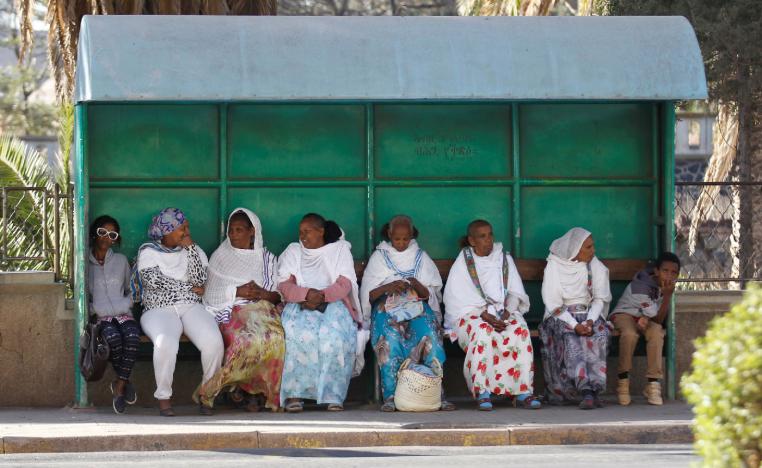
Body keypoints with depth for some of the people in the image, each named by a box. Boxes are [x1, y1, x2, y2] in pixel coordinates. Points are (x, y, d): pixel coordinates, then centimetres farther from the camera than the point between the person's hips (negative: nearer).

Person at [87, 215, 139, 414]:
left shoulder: (121, 261, 16)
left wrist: (127, 303, 3)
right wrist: (92, 309, -4)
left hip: (123, 315, 1)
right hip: (101, 318, -1)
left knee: (132, 336, -36)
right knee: (113, 338, -38)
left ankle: (119, 386, -26)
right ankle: (125, 383, -18)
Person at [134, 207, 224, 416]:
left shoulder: (194, 250, 16)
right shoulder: (147, 251, 7)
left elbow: (199, 280, -1)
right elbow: (155, 281, -9)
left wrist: (190, 248, -3)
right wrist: (190, 288, -2)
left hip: (191, 307, 3)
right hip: (159, 309, -3)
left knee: (214, 341, -29)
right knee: (165, 343, -38)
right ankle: (163, 397, -24)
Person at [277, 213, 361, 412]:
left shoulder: (340, 250, 12)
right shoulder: (293, 251, 16)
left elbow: (344, 284, -1)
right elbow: (284, 285, 3)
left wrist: (322, 296, -20)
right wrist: (307, 294, -18)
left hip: (333, 302, -1)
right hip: (300, 305, 1)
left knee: (335, 332, -35)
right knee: (300, 331, -35)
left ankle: (333, 396, -30)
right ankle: (295, 393, -34)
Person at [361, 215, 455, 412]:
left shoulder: (421, 257, 16)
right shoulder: (379, 257, 12)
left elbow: (431, 295, 11)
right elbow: (367, 295, 5)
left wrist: (418, 287, -12)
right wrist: (388, 287, -14)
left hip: (417, 308, 1)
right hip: (387, 309, -1)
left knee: (430, 334, -32)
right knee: (390, 336, -36)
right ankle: (390, 396, -38)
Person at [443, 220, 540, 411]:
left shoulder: (504, 259, 15)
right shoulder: (462, 263, 5)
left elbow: (516, 292, 13)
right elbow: (458, 299, -4)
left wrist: (507, 311, -9)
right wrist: (485, 315, -17)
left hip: (504, 311, 3)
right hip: (472, 314, -3)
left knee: (520, 331, -30)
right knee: (482, 333, -37)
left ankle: (522, 392, -32)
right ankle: (482, 393, -38)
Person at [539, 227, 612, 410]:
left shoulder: (596, 267, 3)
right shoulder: (554, 266, -6)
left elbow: (600, 298, 0)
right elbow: (553, 303, -10)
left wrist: (590, 321, -21)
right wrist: (575, 325, -25)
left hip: (587, 314, 2)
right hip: (559, 316, -2)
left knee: (598, 334, -31)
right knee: (570, 336, -35)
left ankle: (592, 390, -37)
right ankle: (587, 391, -45)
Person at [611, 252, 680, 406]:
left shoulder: (670, 284, -10)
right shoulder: (641, 285, -30)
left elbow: (659, 320, -10)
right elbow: (658, 319, -28)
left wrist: (646, 319, -26)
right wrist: (667, 295, -35)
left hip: (646, 316, 4)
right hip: (625, 314, -4)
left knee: (656, 333, -30)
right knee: (629, 334, -38)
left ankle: (653, 383, -26)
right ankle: (623, 380, -22)